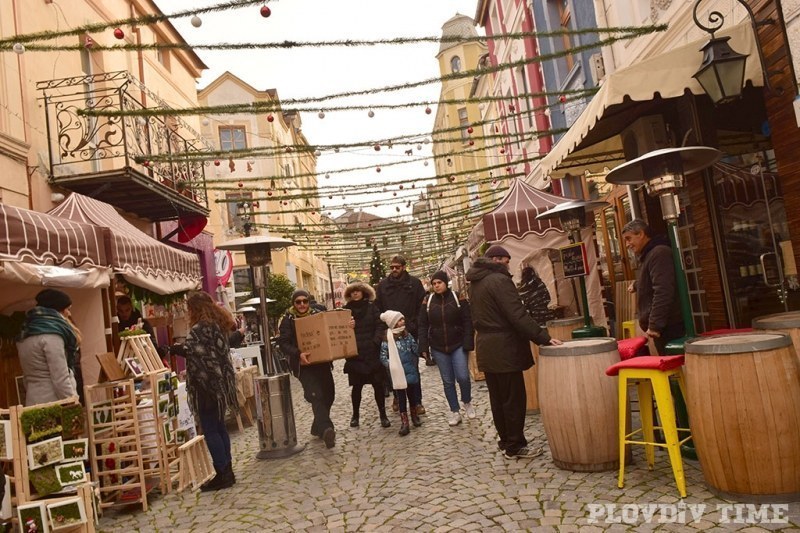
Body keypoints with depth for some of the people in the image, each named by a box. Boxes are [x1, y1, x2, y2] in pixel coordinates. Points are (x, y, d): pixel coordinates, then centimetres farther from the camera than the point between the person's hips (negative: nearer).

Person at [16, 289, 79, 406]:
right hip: (54, 403, -9)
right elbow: (61, 379, -18)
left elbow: (28, 377, 20)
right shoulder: (51, 335, -14)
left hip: (34, 402, 9)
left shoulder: (25, 335, 15)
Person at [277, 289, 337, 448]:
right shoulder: (288, 320, -3)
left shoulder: (317, 315, 10)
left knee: (328, 394, 8)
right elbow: (283, 343, -11)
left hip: (322, 362, 5)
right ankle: (326, 430, -31)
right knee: (316, 396, -19)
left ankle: (318, 427, 27)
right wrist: (298, 354, -28)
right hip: (304, 365, -5)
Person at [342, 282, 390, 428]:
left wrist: (375, 341, -14)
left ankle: (383, 415, 14)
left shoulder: (371, 307, 4)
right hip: (354, 354, 0)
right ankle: (355, 415, 22)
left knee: (378, 384, 2)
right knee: (356, 386, 6)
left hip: (372, 353, 0)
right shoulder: (346, 310, 5)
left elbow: (380, 325, -2)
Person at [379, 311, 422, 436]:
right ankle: (404, 422, 14)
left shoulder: (408, 335, 3)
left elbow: (416, 350, 6)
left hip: (411, 372, 4)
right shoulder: (387, 339, -11)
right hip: (397, 373, -3)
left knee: (413, 394, 15)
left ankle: (414, 415, 37)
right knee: (401, 397, 4)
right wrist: (391, 366, -14)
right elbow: (383, 357, -8)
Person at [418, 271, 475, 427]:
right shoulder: (428, 301, 1)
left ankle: (467, 402, 19)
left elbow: (468, 322, -6)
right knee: (447, 381, 6)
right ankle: (455, 412, 18)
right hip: (438, 348, 2)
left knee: (462, 377, -10)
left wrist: (468, 344, -14)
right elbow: (423, 326, 3)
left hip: (458, 345, -2)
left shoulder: (458, 298, -5)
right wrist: (424, 348, -4)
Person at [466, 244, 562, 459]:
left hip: (486, 348, 9)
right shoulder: (499, 280, -15)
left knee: (498, 398, 15)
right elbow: (518, 315, -22)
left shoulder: (476, 283, 13)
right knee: (514, 399, 0)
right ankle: (514, 446, 7)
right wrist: (544, 338, -19)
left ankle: (505, 441, 25)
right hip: (504, 349, -9)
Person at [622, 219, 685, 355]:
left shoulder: (659, 253, -13)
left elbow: (663, 292, -22)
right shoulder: (647, 255, 19)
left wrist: (655, 324, -24)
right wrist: (637, 285, 55)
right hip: (663, 327, 10)